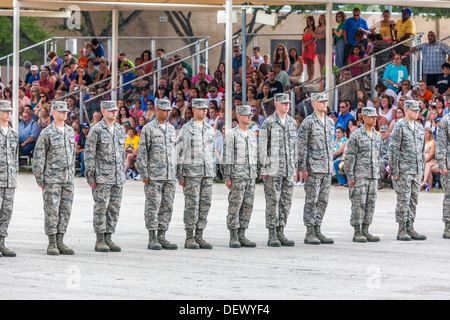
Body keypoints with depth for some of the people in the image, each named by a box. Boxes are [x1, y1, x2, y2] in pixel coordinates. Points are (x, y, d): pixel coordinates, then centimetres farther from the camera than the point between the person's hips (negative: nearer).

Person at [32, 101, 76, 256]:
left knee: (65, 211, 5)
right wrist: (40, 180, -8)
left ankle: (60, 242, 10)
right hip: (52, 179, -6)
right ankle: (52, 244, 1)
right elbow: (38, 158, -6)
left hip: (68, 179, 6)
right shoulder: (47, 133, -7)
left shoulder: (70, 132, 12)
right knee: (52, 211, -3)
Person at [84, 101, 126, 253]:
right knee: (101, 207, -5)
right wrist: (91, 177, -11)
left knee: (114, 208, 6)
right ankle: (100, 241, 0)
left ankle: (108, 238, 12)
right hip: (102, 178, -6)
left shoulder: (120, 130, 13)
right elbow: (89, 155, -7)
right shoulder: (96, 130, -6)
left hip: (118, 178, 6)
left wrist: (122, 174, 17)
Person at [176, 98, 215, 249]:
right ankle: (189, 238, -2)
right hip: (191, 173, -6)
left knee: (205, 205, 4)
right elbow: (179, 153, -5)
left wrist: (213, 172, 15)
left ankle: (199, 236, 10)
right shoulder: (186, 129, -3)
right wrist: (180, 176, -9)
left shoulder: (210, 129, 15)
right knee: (192, 205, -6)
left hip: (208, 174, 6)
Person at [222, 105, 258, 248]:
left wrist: (255, 174, 15)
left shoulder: (252, 134, 14)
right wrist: (227, 177, -12)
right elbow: (226, 157, -8)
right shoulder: (231, 135, -6)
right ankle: (233, 238, -1)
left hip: (250, 177, 6)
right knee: (235, 206, -5)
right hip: (237, 176, -6)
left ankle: (242, 236, 10)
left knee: (248, 206, 5)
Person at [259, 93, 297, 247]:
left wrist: (294, 165, 15)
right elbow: (262, 147, -7)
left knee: (286, 201, 6)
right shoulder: (268, 123, -6)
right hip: (273, 169, -6)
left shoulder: (292, 123, 12)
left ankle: (280, 233, 13)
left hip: (288, 169, 6)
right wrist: (263, 169, -10)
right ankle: (272, 236, 0)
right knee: (273, 201, -3)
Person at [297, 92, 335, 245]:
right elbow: (302, 147, -9)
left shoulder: (330, 122, 14)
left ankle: (317, 231, 14)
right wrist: (303, 168, -13)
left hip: (327, 169, 7)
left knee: (323, 201, 8)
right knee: (311, 200, -4)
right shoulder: (308, 122, -7)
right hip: (313, 169, -7)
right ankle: (309, 233, -1)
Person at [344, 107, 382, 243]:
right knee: (359, 204, -6)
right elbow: (350, 157, -8)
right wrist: (350, 177, -12)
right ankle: (357, 233, -4)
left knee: (370, 204, 6)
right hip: (359, 175, -6)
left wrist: (377, 175, 16)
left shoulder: (377, 136, 14)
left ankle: (365, 231, 11)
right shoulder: (356, 135, -6)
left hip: (373, 176, 6)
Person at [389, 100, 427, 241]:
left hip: (416, 171, 7)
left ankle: (410, 228, 13)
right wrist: (394, 171, -14)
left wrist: (422, 169, 16)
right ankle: (402, 231, -1)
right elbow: (393, 150, -10)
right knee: (403, 200, -5)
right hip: (403, 171, -7)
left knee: (413, 200, 8)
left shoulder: (419, 128, 15)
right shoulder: (399, 127, -7)